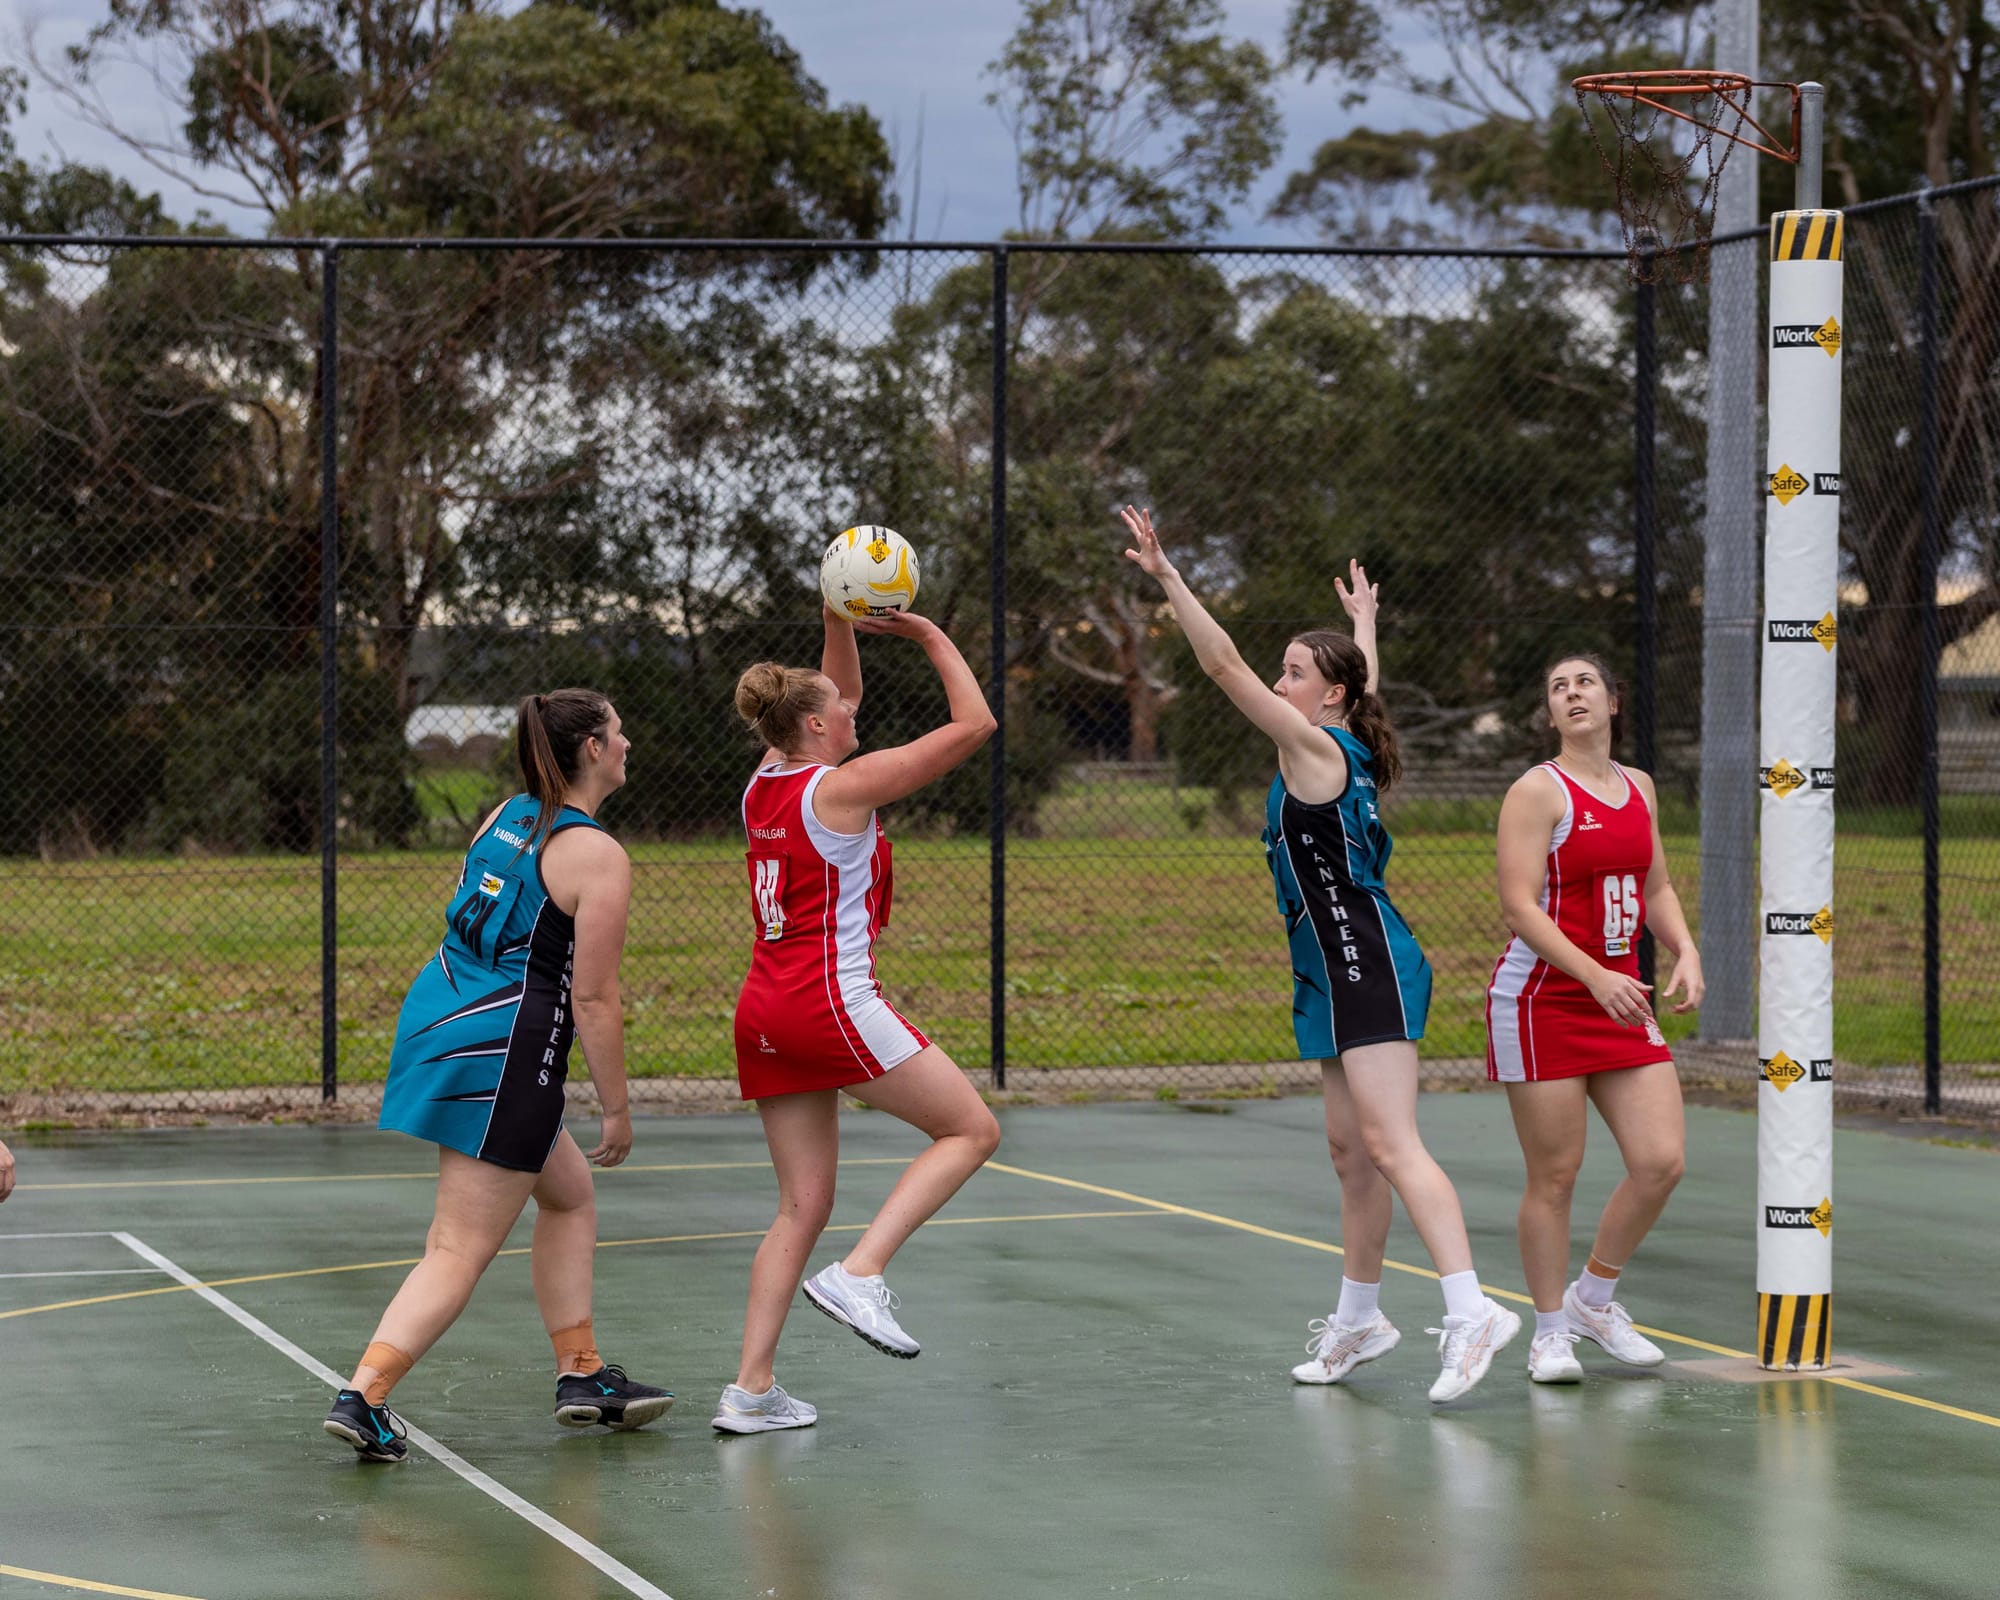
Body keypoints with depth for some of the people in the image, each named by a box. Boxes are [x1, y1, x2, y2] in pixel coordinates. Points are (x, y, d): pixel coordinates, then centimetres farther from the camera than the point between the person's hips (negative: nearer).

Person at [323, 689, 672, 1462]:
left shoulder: (507, 817, 11)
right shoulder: (597, 856, -12)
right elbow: (593, 1000, -13)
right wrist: (617, 1110, -7)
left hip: (438, 1014, 9)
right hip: (499, 1053, -9)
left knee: (569, 1192, 23)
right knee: (461, 1251, -6)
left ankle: (582, 1373, 27)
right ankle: (362, 1398, -15)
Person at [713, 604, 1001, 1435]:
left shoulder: (767, 782, 11)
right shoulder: (840, 787, -9)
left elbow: (836, 699, 31)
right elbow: (974, 722, -6)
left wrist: (839, 623, 19)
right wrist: (931, 636, 3)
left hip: (766, 1014, 8)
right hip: (831, 1000, -8)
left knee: (803, 1205, 10)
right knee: (972, 1129, 4)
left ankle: (750, 1389, 3)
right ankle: (860, 1274, -10)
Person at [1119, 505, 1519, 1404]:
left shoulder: (1315, 747, -10)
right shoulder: (1346, 749, 13)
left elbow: (1224, 666, -15)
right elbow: (1365, 682, 37)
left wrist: (1167, 576, -15)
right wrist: (1364, 622, 54)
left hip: (1369, 968, -10)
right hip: (1339, 972, 10)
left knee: (1390, 1144, -17)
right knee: (1352, 1149, 14)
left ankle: (1470, 1312, -25)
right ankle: (1359, 1320, 23)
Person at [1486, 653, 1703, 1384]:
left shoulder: (1639, 788, 12)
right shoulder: (1538, 790, -8)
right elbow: (1519, 906, -16)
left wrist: (1685, 952, 3)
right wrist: (1595, 976, -25)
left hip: (1620, 997, 6)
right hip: (1541, 999, -6)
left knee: (1661, 1162, -2)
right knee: (1554, 1174, -2)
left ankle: (1593, 1297, 19)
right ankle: (1551, 1331, 12)